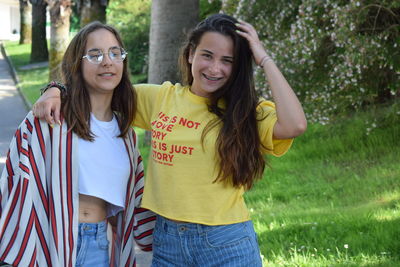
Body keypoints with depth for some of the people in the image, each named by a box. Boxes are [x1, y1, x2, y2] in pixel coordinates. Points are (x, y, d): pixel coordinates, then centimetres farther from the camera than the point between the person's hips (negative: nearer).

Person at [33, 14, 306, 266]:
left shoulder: (246, 113, -4)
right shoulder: (159, 98, 4)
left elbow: (295, 125, -24)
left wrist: (264, 59, -16)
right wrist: (57, 91, -7)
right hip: (166, 241, 2)